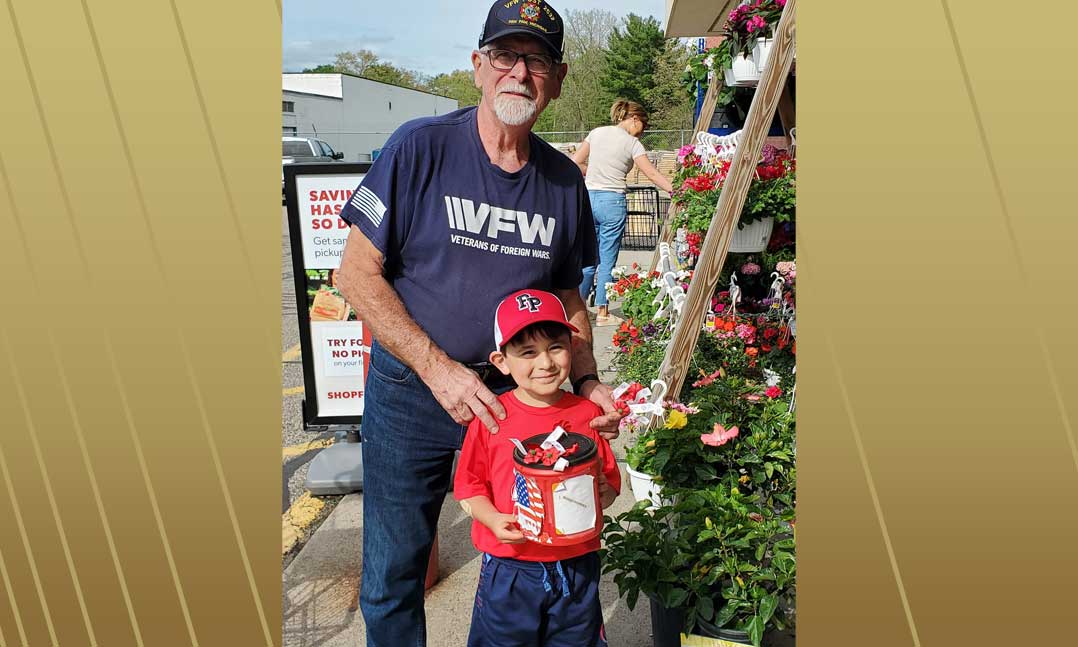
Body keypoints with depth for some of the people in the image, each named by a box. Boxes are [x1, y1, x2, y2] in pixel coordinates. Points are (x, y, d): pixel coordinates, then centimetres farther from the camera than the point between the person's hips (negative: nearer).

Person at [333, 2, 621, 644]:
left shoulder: (564, 180, 1)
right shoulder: (420, 147, -11)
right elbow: (358, 273, -11)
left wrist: (588, 381, -4)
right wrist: (438, 369, -18)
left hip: (518, 393, 3)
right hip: (411, 392, -2)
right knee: (393, 575, 12)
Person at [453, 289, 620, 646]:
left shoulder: (588, 414, -4)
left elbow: (611, 480, 7)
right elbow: (470, 485, -3)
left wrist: (605, 492, -14)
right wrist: (494, 519, -19)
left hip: (578, 568, 2)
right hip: (509, 571, -1)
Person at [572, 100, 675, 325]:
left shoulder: (597, 133, 10)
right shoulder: (632, 143, -2)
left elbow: (575, 163, 9)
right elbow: (653, 174, -6)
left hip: (588, 198, 4)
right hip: (612, 201, -4)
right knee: (607, 260, 4)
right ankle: (602, 312, 11)